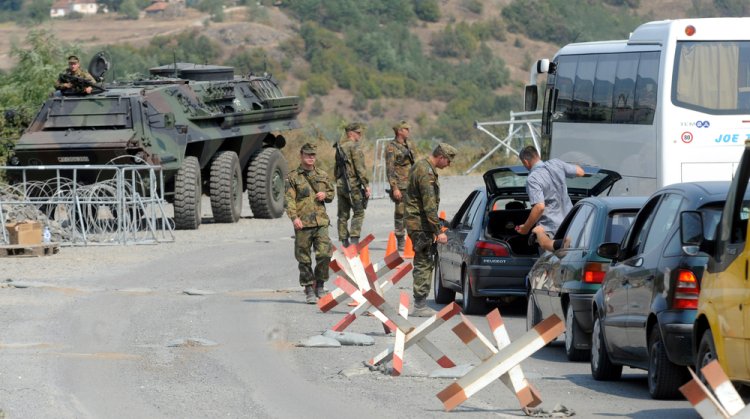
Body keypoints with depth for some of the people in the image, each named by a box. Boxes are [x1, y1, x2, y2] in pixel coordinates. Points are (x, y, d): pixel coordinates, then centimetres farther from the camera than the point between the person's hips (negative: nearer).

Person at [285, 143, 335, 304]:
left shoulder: (322, 175, 15)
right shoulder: (293, 177, 3)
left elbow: (332, 193, 26)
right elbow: (289, 199, -5)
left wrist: (325, 195, 1)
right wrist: (294, 217, -21)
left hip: (321, 222, 2)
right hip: (303, 224, -2)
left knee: (325, 254, -10)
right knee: (304, 259, 2)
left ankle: (320, 284, 10)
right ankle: (309, 290, 11)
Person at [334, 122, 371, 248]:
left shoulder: (339, 147, 14)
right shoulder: (354, 147, -11)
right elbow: (360, 168, -15)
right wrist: (366, 185, -11)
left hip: (340, 185, 8)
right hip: (353, 184, -8)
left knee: (343, 215, 10)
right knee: (358, 213, -2)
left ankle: (344, 242, 11)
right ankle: (354, 240, -12)